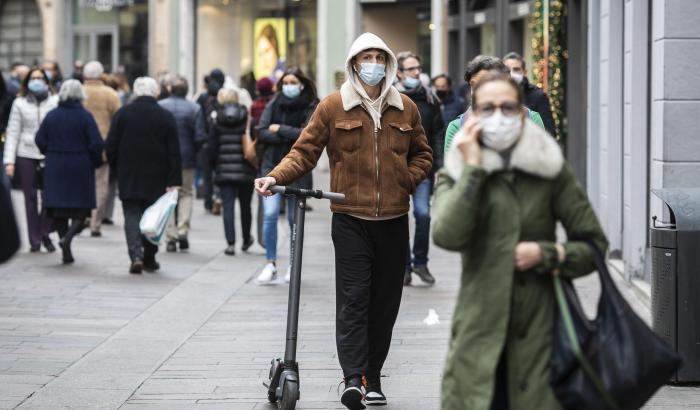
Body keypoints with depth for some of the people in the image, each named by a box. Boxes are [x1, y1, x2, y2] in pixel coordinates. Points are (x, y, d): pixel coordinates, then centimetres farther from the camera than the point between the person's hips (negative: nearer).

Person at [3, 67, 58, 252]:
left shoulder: (55, 102, 4)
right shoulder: (20, 103, 6)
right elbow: (12, 133, 5)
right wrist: (9, 160, -2)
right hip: (26, 155, 1)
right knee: (30, 198, 5)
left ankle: (45, 233, 11)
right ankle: (34, 240, 13)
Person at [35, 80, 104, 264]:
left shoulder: (51, 116, 1)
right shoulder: (85, 116, -9)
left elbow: (40, 140, 2)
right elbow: (97, 144, -12)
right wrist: (95, 162, 4)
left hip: (55, 167, 3)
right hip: (81, 168, -3)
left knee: (59, 208, 7)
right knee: (81, 207, 6)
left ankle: (67, 252, 5)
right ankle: (68, 237, -18)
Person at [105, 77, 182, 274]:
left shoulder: (123, 113, -3)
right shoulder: (165, 117, -3)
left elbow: (110, 147, -1)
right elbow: (174, 152, -5)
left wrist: (116, 169, 13)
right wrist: (174, 181, -4)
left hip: (128, 177, 0)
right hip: (156, 179, 1)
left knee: (132, 215, 2)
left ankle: (136, 255, -16)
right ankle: (149, 259, 16)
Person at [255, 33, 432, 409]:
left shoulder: (405, 108, 9)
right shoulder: (333, 107, 0)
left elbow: (422, 154, 21)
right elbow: (305, 151, 0)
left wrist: (407, 181, 3)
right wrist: (276, 177, -16)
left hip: (393, 220, 3)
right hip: (350, 219, -3)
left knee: (385, 300, 6)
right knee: (353, 297, -12)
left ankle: (372, 377, 15)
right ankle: (354, 378, -17)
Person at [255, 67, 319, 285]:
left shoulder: (311, 108, -1)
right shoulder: (274, 104, 5)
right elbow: (262, 132, -5)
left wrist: (280, 130, -11)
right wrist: (292, 135, -13)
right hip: (272, 167, 1)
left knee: (295, 219, 6)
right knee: (270, 214, -11)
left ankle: (293, 265, 18)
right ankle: (270, 264, -4)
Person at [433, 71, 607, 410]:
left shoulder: (549, 169, 5)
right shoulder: (456, 174, 6)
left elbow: (594, 245, 9)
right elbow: (447, 235, -14)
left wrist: (545, 254, -7)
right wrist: (472, 167, -10)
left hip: (539, 330, 0)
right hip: (480, 335, 0)